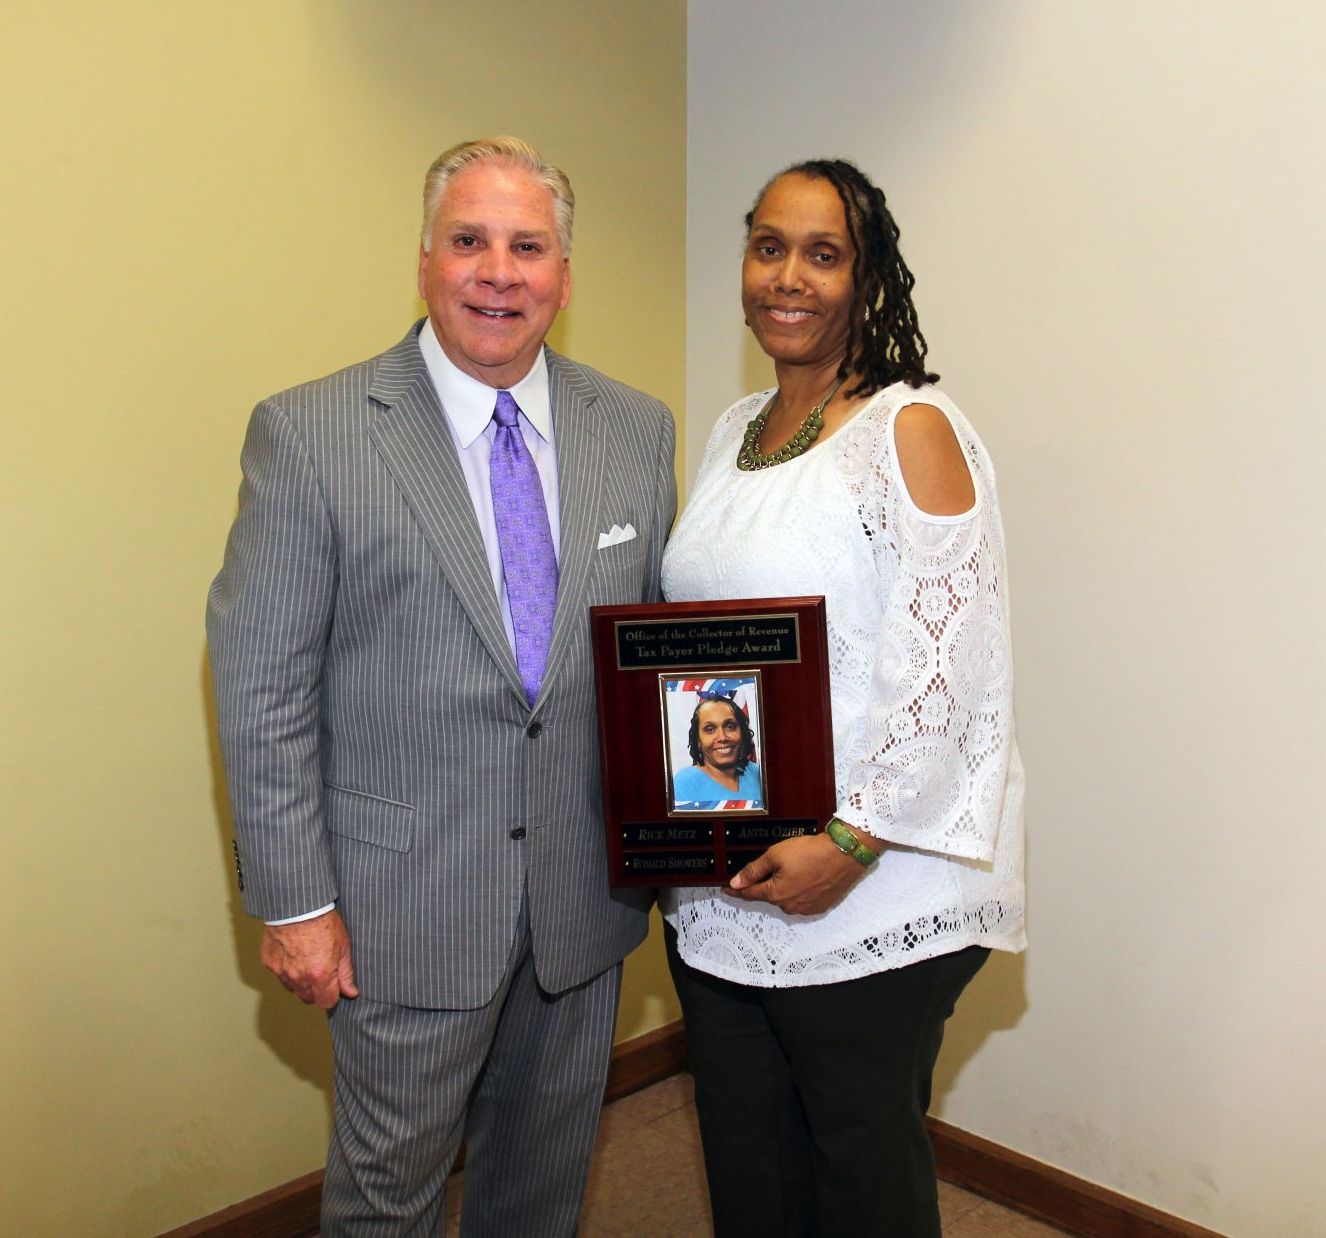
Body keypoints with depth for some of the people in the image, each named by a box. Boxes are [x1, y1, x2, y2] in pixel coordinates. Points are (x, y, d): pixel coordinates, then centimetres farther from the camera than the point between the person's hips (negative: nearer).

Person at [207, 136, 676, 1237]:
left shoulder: (637, 428, 2)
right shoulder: (310, 434, -10)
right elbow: (260, 682, -9)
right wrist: (293, 900, -10)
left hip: (585, 889, 4)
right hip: (407, 899, -3)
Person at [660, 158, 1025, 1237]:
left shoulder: (913, 430, -12)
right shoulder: (733, 430, 11)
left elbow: (950, 663, -18)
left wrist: (849, 843, -21)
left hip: (869, 894, -6)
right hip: (718, 885, 7)